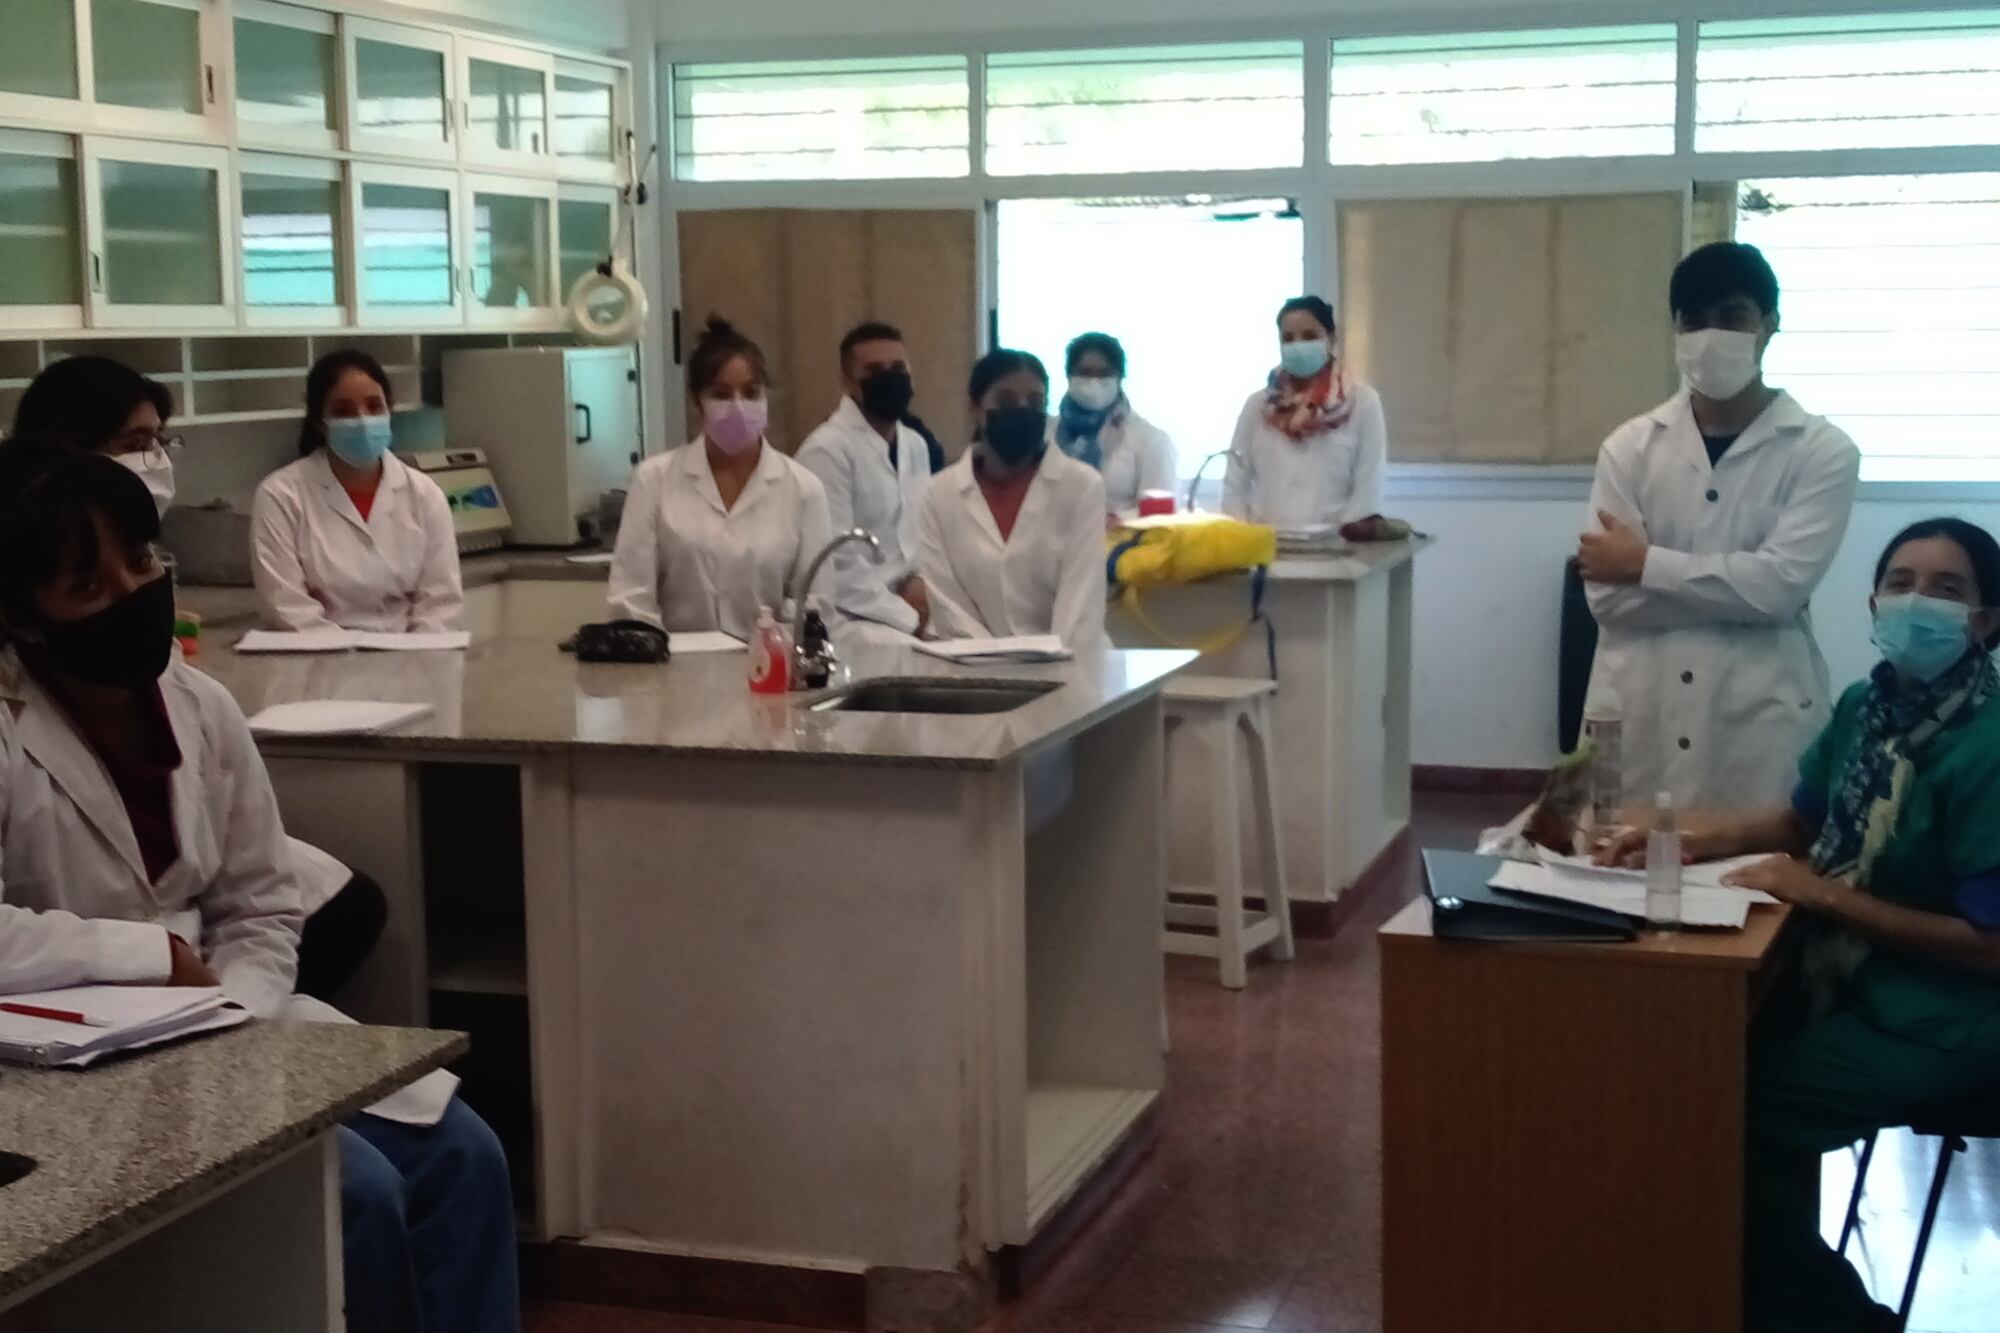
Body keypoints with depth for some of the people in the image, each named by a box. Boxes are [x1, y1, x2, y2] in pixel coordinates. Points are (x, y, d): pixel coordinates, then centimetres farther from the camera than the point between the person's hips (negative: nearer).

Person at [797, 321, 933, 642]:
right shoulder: (827, 449, -11)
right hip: (855, 622, -7)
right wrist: (908, 618, -15)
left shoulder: (916, 445, 14)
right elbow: (835, 562, -17)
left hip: (916, 614, 7)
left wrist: (921, 581, -2)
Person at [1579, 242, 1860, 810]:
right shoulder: (1630, 446, 5)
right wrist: (1737, 588, -10)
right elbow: (1607, 593, -4)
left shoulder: (1822, 451, 0)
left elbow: (1782, 583, -13)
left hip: (1762, 721, -2)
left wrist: (1645, 564, -8)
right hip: (1637, 717, 2)